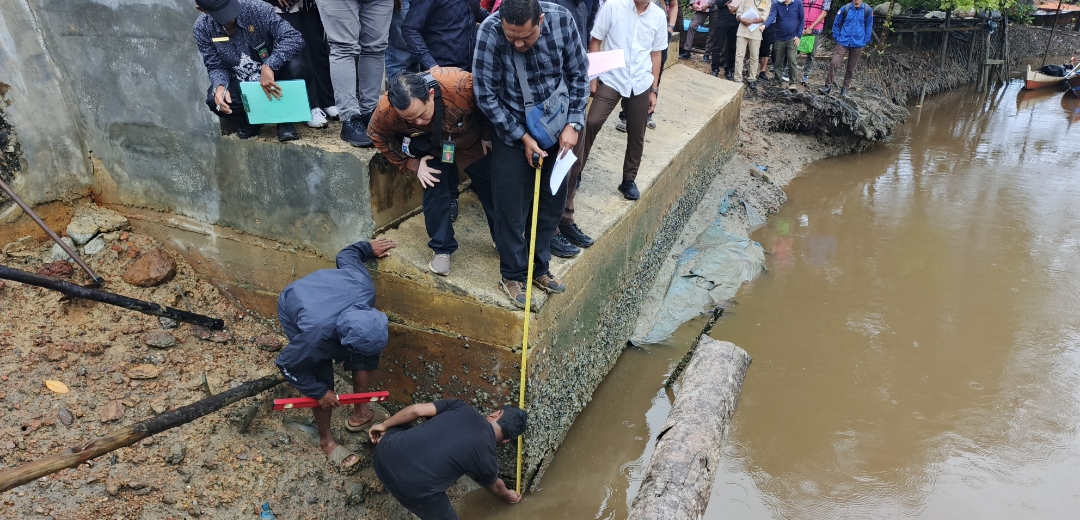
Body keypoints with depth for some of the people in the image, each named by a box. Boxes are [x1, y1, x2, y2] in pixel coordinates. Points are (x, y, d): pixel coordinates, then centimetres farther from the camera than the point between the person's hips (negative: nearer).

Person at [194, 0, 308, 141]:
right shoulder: (202, 29, -12)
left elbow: (294, 37, -28)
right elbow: (215, 66, -6)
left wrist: (269, 66, -40)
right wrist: (219, 86, -29)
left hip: (271, 73, -1)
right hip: (240, 84, 2)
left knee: (296, 66, -32)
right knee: (214, 100, -28)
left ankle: (284, 121, -9)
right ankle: (252, 122, 6)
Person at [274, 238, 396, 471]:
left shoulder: (364, 288, -36)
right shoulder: (316, 336, -46)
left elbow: (347, 256, -15)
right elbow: (287, 365, -26)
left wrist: (368, 248, 6)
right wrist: (319, 393, -17)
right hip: (293, 311, -5)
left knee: (367, 352, 1)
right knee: (322, 379, -9)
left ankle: (360, 414, 22)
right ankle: (326, 441, 16)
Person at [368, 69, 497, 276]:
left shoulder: (461, 84, -43)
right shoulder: (386, 110, -34)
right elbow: (378, 136, -11)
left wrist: (488, 136, -11)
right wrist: (412, 163, -15)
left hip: (473, 143, 0)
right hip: (434, 149, 0)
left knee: (492, 189, 9)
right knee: (434, 191, -10)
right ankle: (441, 249, 12)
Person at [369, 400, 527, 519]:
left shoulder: (462, 407, 9)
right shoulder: (487, 459, 5)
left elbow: (416, 409, 6)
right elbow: (495, 485, 28)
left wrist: (384, 426, 22)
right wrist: (507, 495, 52)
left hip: (387, 451, 4)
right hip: (412, 488, -4)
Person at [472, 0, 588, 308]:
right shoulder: (490, 32, -25)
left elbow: (578, 74, -4)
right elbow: (486, 95, -17)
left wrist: (573, 124, -10)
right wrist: (522, 137, -15)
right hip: (513, 133, -3)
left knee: (553, 202, 12)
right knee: (512, 209, 3)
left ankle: (539, 268, 31)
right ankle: (513, 275, 23)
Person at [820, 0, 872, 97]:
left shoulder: (868, 10, -3)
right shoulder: (845, 9, -4)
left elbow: (869, 26, 6)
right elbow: (836, 23, 6)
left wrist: (865, 41, 1)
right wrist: (837, 38, 1)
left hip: (858, 44, 1)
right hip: (843, 42, -1)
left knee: (851, 68, 8)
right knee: (834, 63, -15)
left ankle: (845, 89, 20)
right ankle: (828, 86, -5)